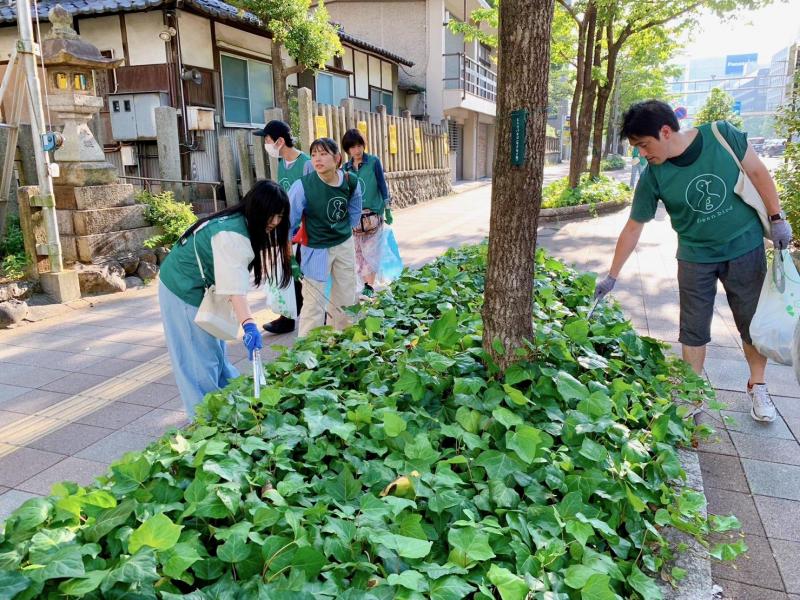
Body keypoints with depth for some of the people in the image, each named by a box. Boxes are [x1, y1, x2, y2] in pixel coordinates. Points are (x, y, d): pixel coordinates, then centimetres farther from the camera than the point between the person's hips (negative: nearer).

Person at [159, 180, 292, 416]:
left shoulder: (246, 226, -1)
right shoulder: (232, 234, -31)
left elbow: (232, 278, 0)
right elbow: (234, 286, -41)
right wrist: (248, 324, -48)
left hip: (199, 286, 10)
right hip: (184, 289, -10)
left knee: (215, 348, 17)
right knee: (200, 357, -5)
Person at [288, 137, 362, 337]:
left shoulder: (351, 182, -11)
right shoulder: (303, 186, -23)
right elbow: (288, 221, -17)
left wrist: (343, 230, 10)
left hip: (345, 245, 5)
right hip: (316, 249, -4)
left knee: (346, 300, 16)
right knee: (314, 304, -5)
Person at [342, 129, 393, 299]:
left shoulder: (374, 161, -2)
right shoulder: (345, 168, 7)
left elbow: (382, 185, -1)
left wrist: (387, 210, -4)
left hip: (373, 214, -3)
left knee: (371, 251, -3)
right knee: (358, 253, 7)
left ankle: (370, 286, 2)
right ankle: (365, 284, 17)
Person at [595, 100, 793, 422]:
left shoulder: (722, 136, -17)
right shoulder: (653, 176, -14)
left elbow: (757, 172, -5)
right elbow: (633, 227, -8)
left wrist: (776, 218, -6)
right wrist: (612, 277, -6)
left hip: (745, 247, 0)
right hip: (695, 257, 1)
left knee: (753, 322, 10)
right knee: (693, 329, 6)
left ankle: (758, 386, 31)